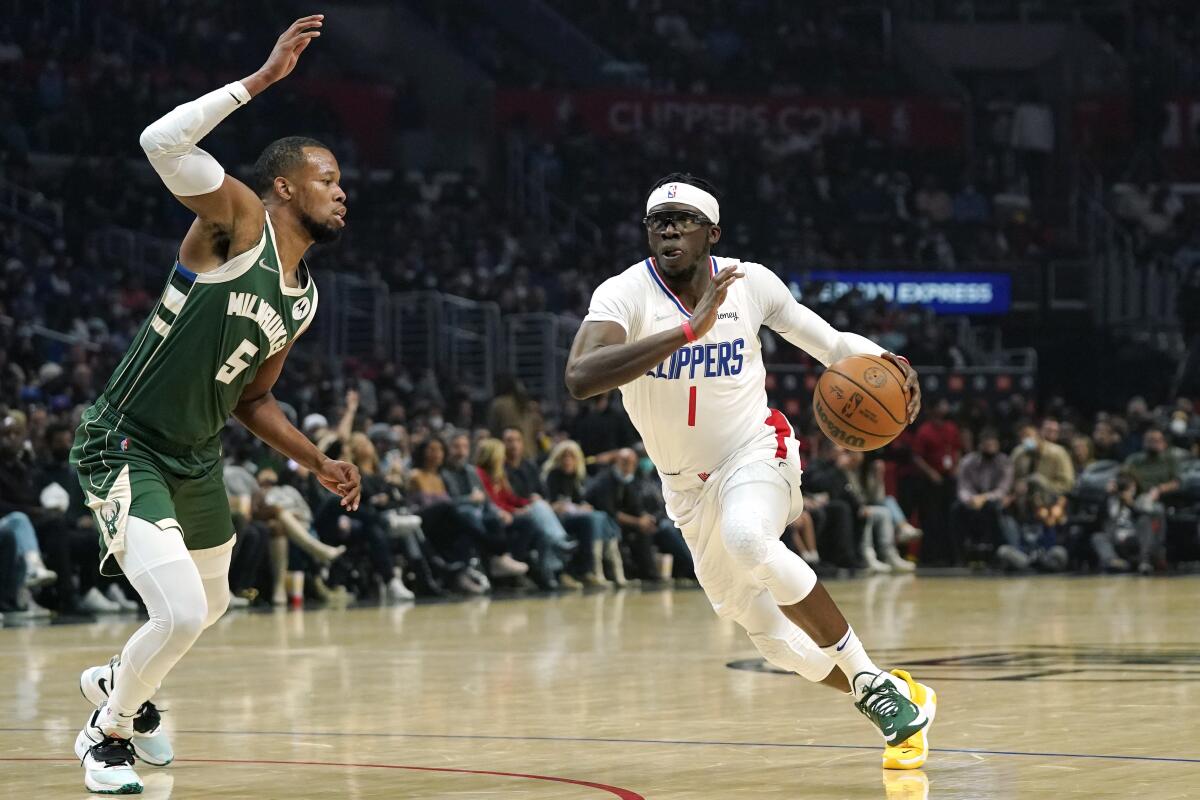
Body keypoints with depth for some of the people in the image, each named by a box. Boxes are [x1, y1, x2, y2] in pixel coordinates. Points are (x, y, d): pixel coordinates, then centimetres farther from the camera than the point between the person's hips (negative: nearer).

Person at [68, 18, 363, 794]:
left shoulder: (303, 298, 7)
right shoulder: (239, 221, -15)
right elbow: (162, 143, -33)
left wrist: (319, 462, 8)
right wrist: (262, 79, -31)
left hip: (196, 459, 9)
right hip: (124, 447, -9)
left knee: (208, 608, 25)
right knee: (180, 614, -19)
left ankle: (118, 682, 56)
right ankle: (108, 731, 9)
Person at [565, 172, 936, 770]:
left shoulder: (751, 282, -10)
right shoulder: (625, 294, -18)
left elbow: (829, 342, 7)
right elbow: (580, 379, -37)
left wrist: (881, 362, -16)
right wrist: (689, 329, -42)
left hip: (756, 452, -2)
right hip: (689, 488, 2)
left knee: (747, 540, -37)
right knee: (783, 647, 5)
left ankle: (870, 680, -24)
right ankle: (901, 701, 31)